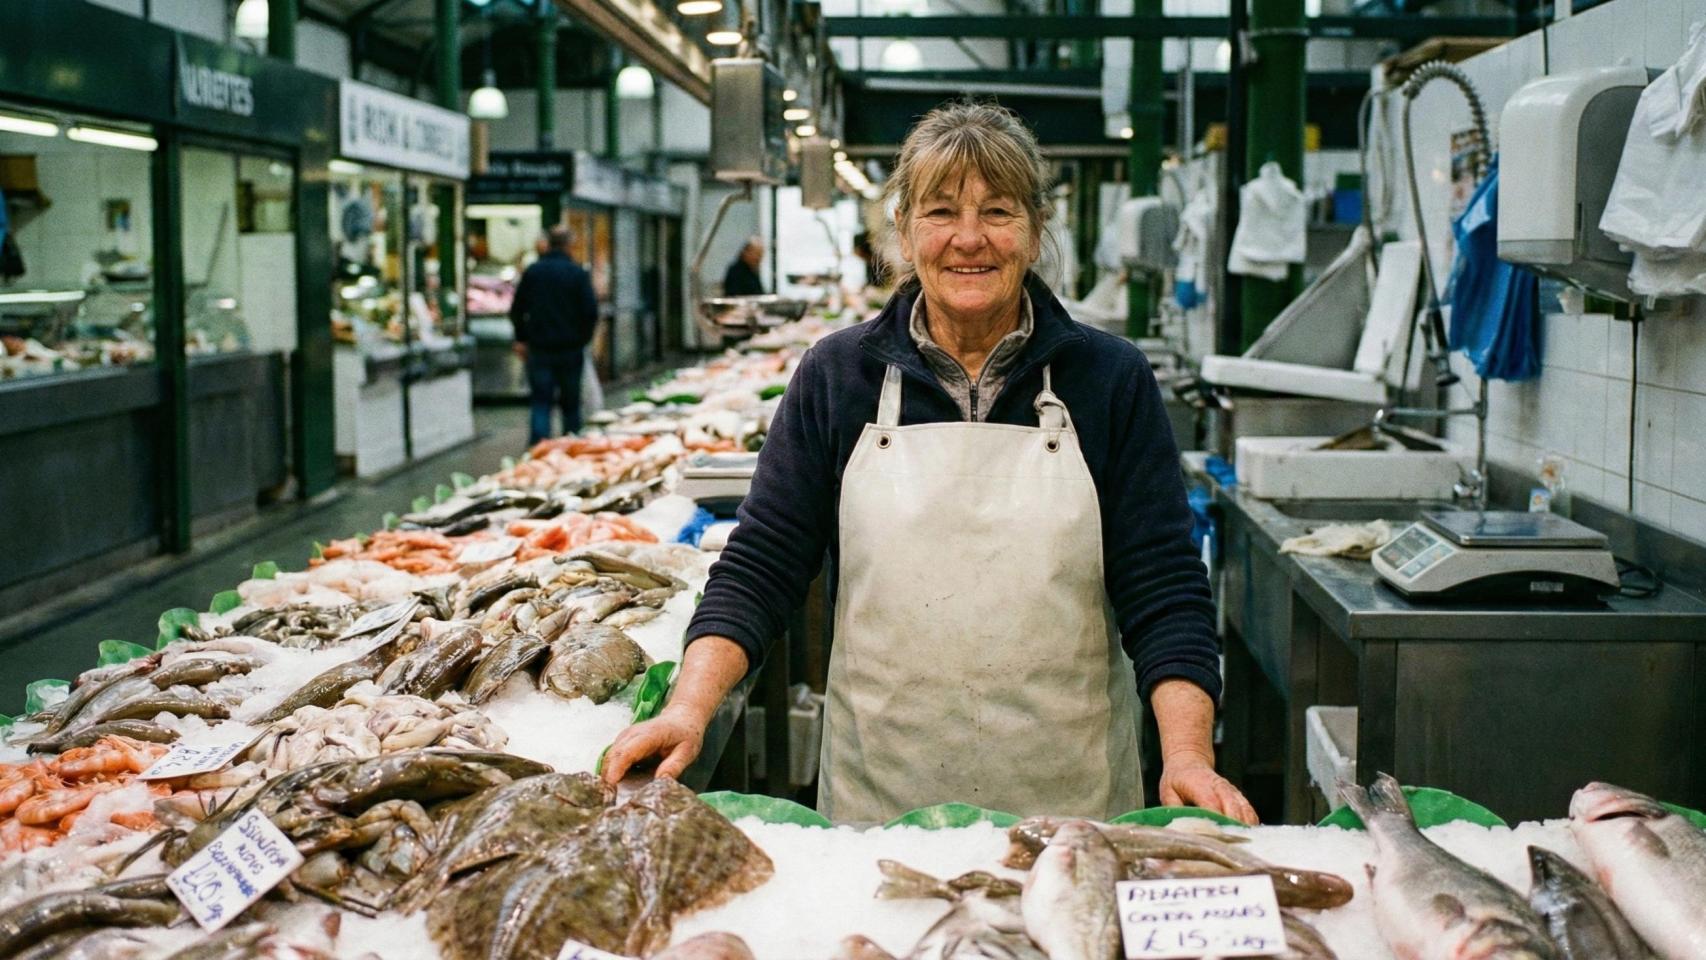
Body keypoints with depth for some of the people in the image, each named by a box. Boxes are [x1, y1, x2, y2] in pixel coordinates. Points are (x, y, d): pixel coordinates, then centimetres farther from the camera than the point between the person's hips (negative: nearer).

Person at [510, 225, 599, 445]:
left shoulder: (532, 271, 1)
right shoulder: (578, 273, -6)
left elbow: (517, 310, 5)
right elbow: (591, 312, -8)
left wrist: (521, 339, 16)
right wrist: (583, 339, 6)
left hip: (539, 349, 1)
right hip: (571, 349, -1)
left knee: (540, 402, 0)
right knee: (571, 403, 11)